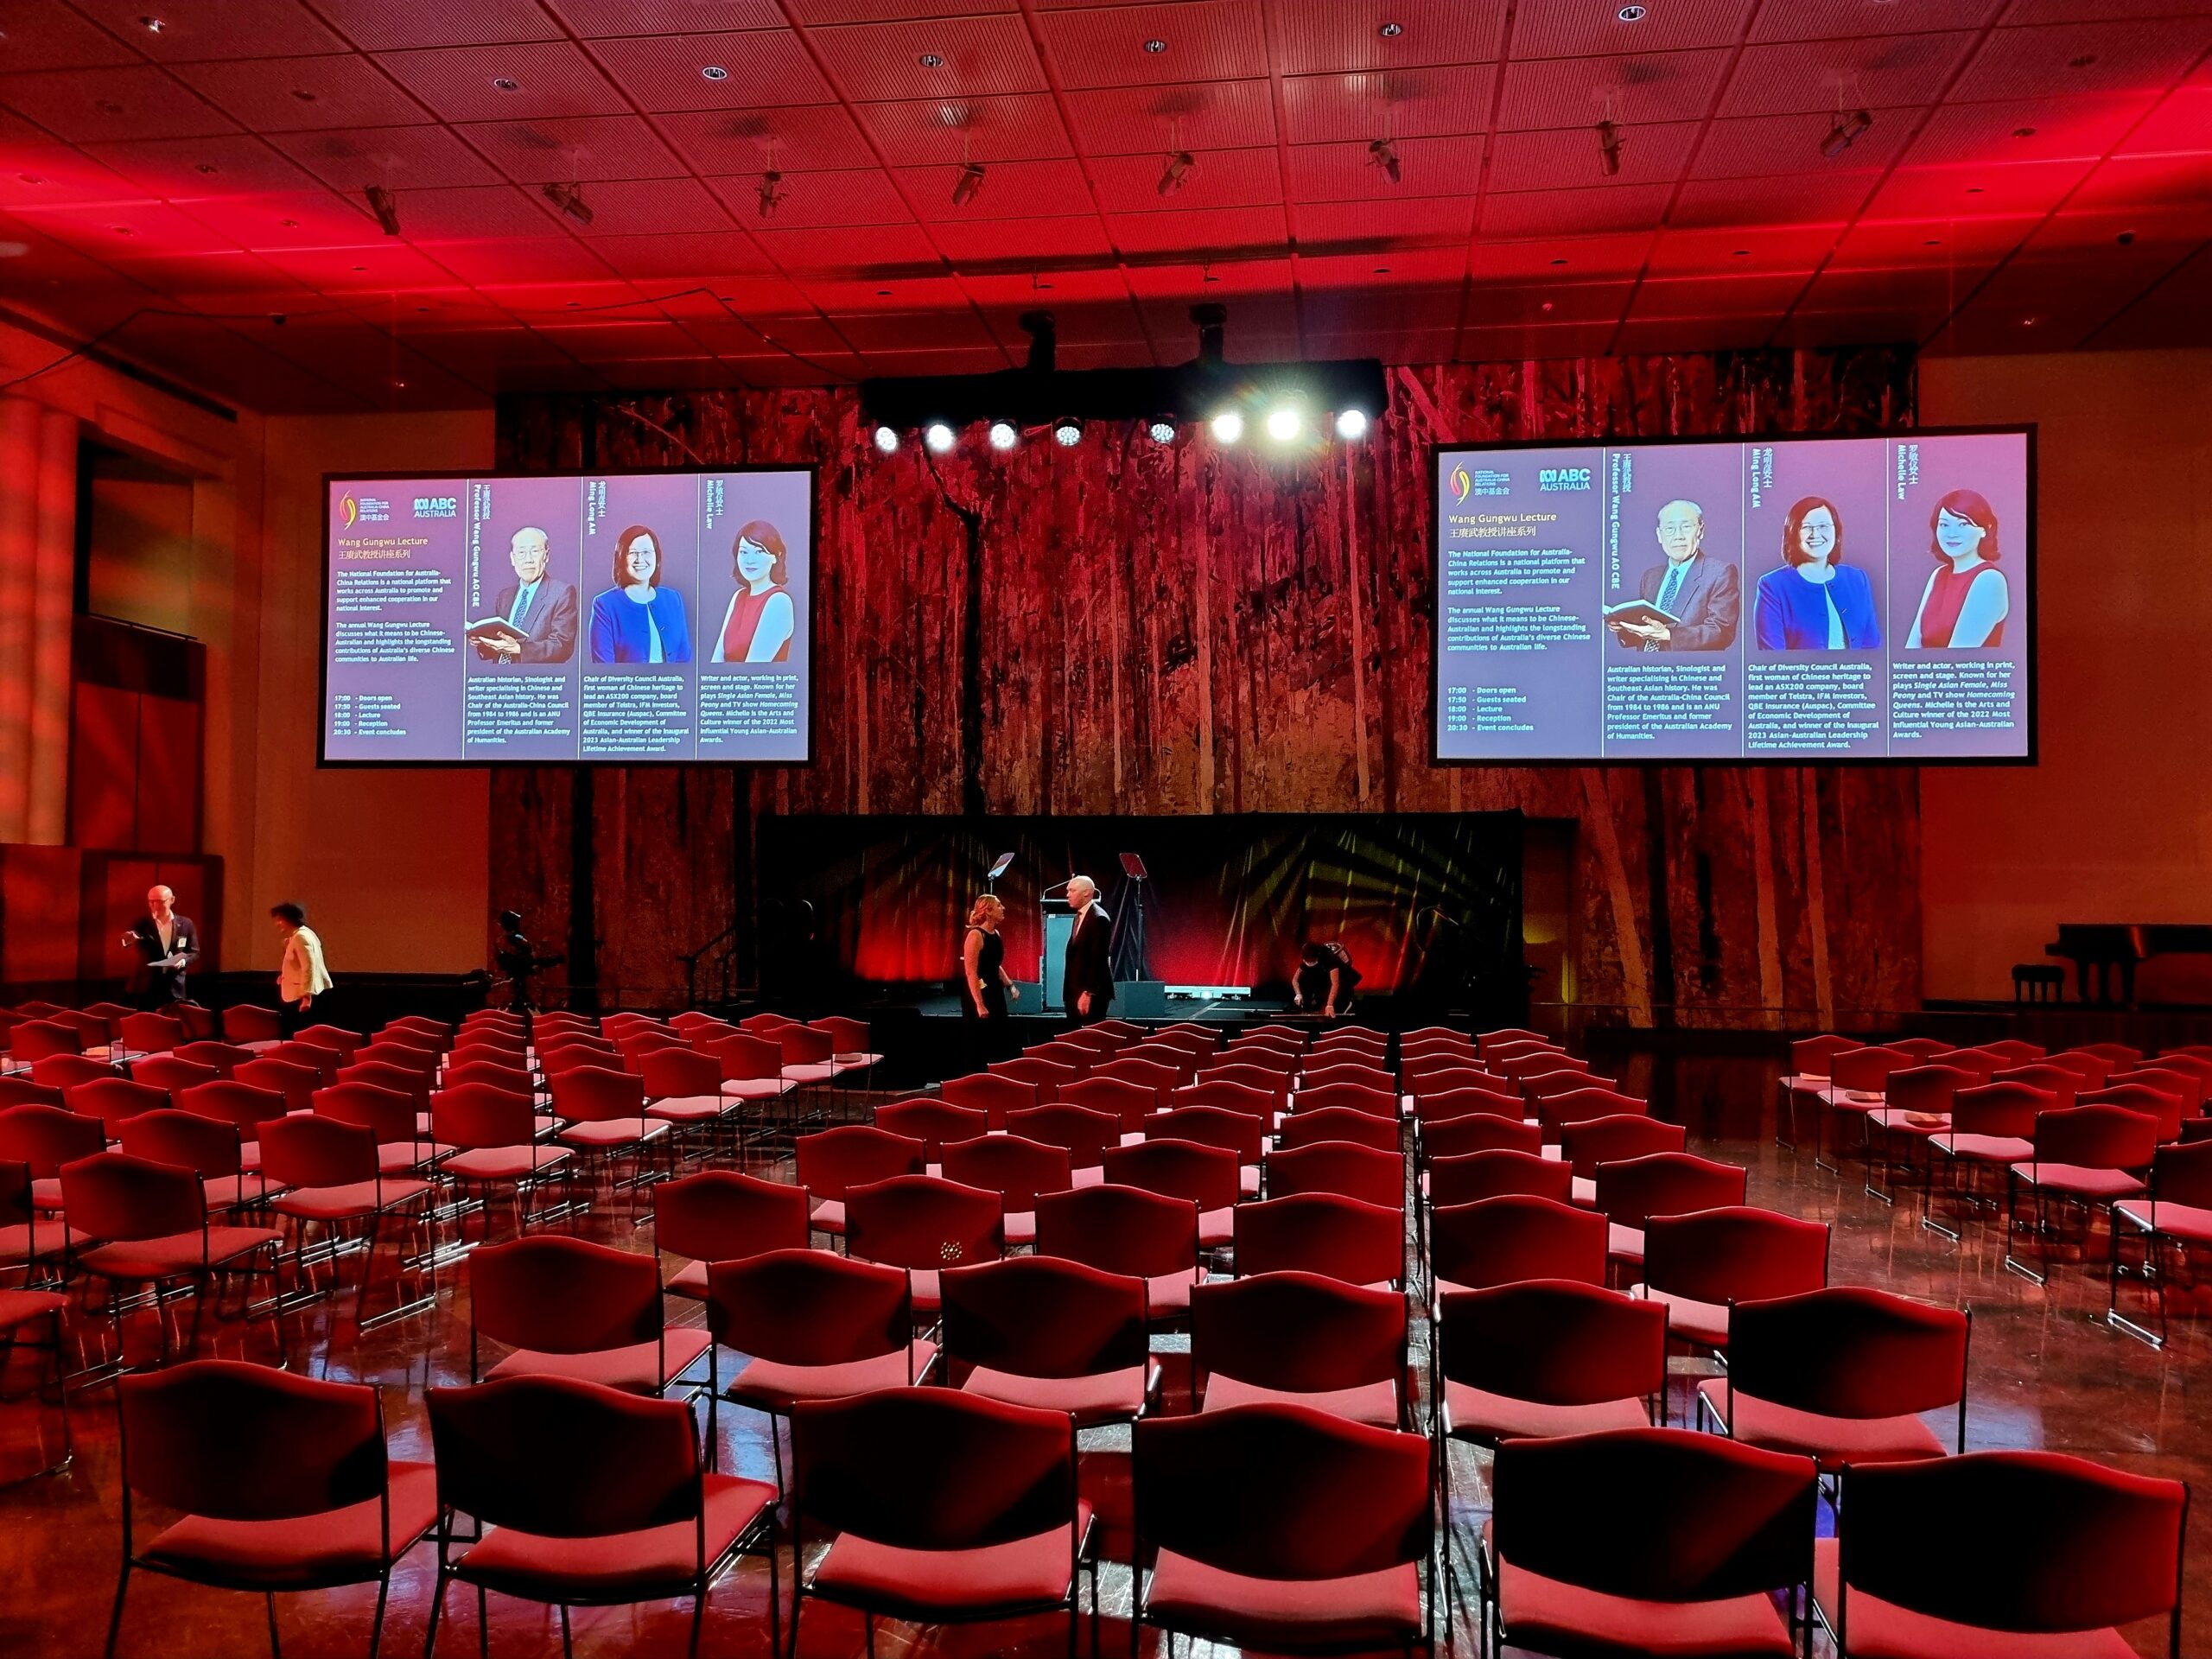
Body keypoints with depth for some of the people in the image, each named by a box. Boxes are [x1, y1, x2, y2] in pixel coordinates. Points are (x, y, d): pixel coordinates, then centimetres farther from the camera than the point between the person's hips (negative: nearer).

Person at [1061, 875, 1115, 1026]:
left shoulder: (1099, 918, -14)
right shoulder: (1079, 916, 16)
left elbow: (1098, 959, -20)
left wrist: (1088, 993, -23)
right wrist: (1070, 992, 15)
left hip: (1092, 992, -9)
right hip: (1076, 991, 9)